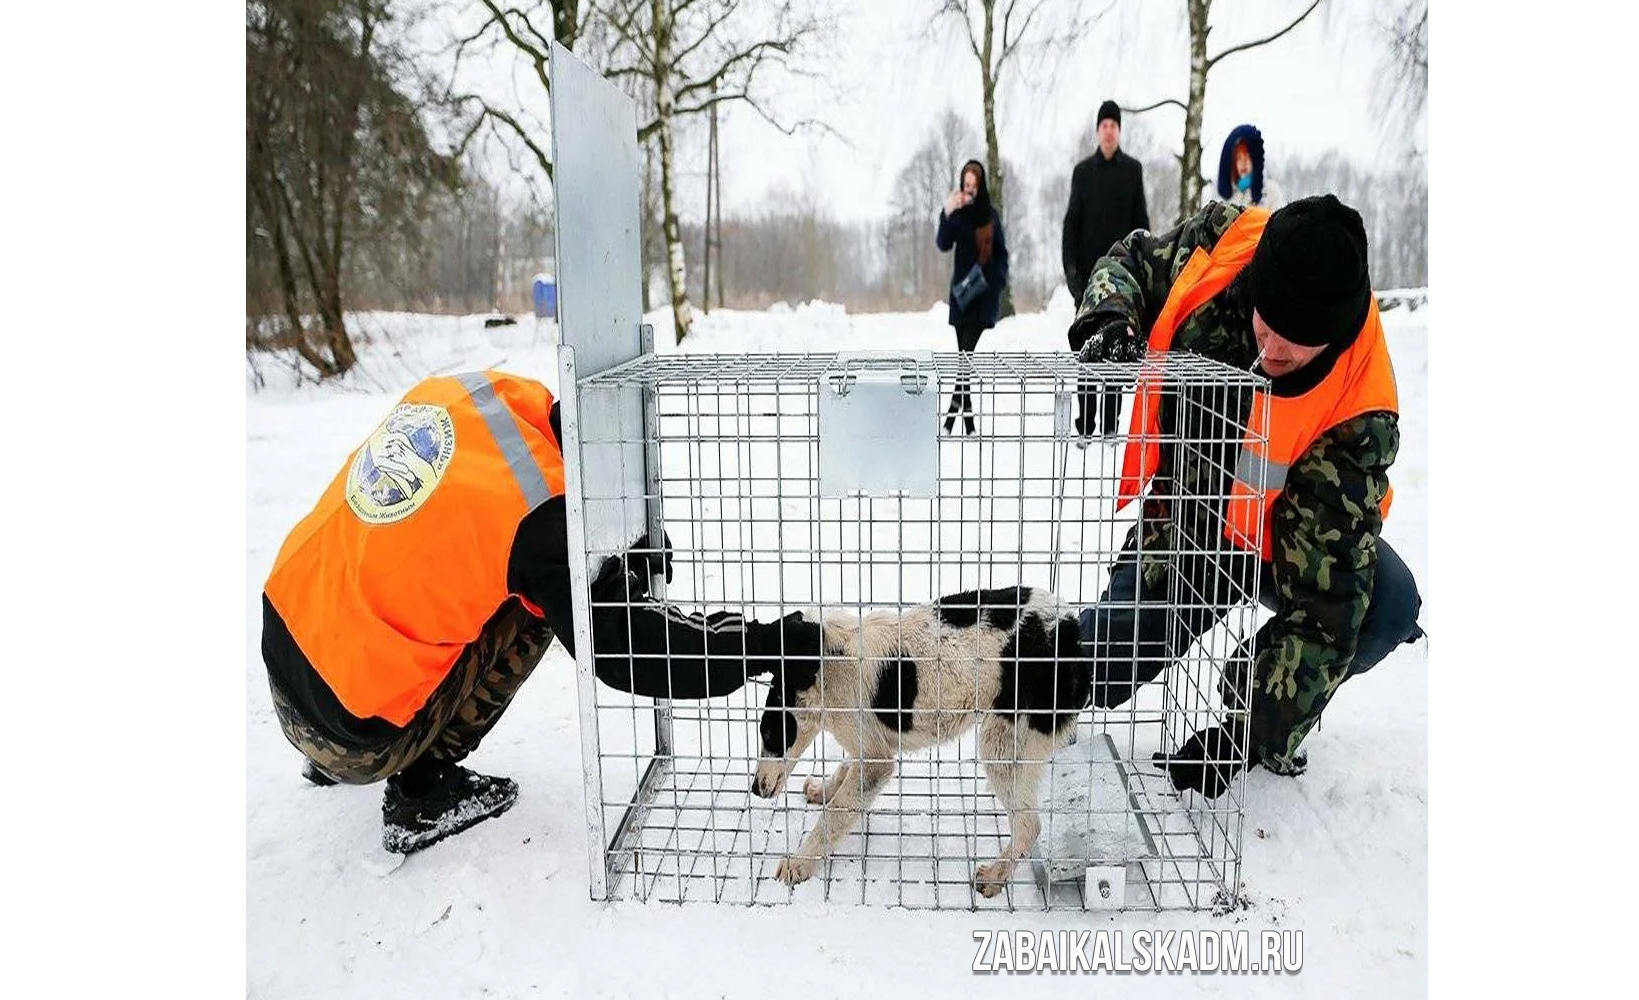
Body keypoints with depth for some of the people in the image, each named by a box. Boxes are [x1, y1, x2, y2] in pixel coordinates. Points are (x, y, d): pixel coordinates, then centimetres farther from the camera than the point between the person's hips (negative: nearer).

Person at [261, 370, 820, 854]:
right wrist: (767, 644, -17)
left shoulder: (462, 390, -5)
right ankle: (421, 793, 5)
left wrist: (618, 550, 3)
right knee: (536, 607, -1)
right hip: (352, 736, -7)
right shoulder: (537, 509, -25)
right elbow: (622, 646, -22)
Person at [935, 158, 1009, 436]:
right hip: (961, 291, 1)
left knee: (967, 351, -17)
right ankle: (968, 420, 7)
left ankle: (953, 410, -21)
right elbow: (943, 245, -11)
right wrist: (947, 215, -24)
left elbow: (1002, 253, 13)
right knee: (964, 354, 3)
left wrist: (998, 281, -1)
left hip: (985, 291, -1)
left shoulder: (991, 215, 6)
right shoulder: (957, 214, 3)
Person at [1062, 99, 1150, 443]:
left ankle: (1110, 424, 5)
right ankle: (1086, 425, 3)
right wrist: (1071, 268, -6)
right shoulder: (1082, 171, 7)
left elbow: (1141, 222, 6)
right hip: (1088, 272, 0)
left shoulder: (1133, 169, 6)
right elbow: (1071, 222, 5)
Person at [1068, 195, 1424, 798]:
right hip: (1182, 523, 1)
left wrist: (1263, 734, -34)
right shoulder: (1223, 240, -25)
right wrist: (1108, 319, -28)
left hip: (1278, 541, -1)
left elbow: (1329, 596, -32)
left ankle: (1256, 686, 0)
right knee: (1088, 677, -12)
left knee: (1386, 608, -30)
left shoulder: (1358, 417, -33)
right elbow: (1132, 263, -3)